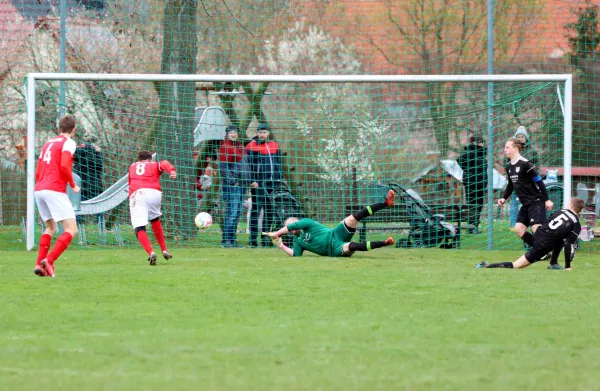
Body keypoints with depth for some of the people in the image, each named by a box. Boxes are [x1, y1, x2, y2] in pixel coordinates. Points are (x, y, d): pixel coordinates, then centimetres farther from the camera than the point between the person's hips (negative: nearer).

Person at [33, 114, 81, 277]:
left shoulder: (48, 143, 22)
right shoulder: (68, 143, -1)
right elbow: (64, 166, -16)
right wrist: (73, 185, -4)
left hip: (39, 190, 8)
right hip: (55, 190, -8)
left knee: (50, 228, 23)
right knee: (71, 229, -7)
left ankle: (39, 264, 10)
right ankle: (49, 261, -24)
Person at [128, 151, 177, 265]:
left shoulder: (132, 167, 33)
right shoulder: (155, 165, 25)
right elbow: (164, 164, 4)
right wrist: (172, 170, -14)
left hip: (136, 194, -1)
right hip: (154, 192, 1)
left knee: (139, 229, -10)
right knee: (155, 219, 30)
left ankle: (151, 252, -34)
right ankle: (164, 250, 29)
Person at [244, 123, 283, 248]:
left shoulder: (275, 145, 15)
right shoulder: (251, 146, -2)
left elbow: (279, 163, 21)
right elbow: (248, 165, -6)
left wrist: (280, 178, 15)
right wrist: (252, 180, -13)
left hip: (273, 182, 6)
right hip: (259, 183, -6)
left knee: (270, 211, 7)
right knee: (256, 209, -7)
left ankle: (265, 237, 14)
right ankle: (253, 238, -7)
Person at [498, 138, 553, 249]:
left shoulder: (525, 164, -16)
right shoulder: (509, 167, 9)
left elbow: (539, 181, -15)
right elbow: (511, 185, 23)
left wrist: (546, 200, -16)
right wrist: (504, 198, 8)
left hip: (536, 201, -9)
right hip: (526, 204, 9)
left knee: (536, 228, -17)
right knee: (518, 229, 3)